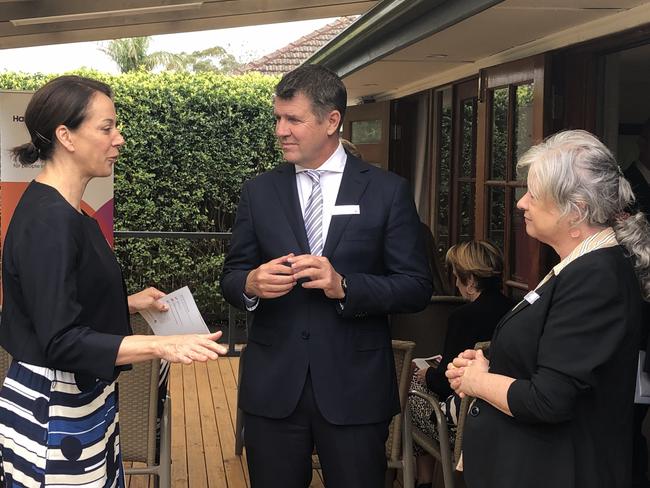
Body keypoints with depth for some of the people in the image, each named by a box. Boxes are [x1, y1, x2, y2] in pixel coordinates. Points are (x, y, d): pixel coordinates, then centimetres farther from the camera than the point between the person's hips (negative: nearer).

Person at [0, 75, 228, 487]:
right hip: (53, 413, -9)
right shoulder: (48, 221, -21)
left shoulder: (63, 211, 7)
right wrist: (162, 345, -31)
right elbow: (60, 341, -25)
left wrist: (127, 303, 12)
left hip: (85, 399, 9)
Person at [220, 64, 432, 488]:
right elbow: (232, 277, 9)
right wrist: (252, 284, -14)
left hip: (355, 387, -2)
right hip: (272, 386, 2)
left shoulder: (388, 191, -2)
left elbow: (417, 288, -4)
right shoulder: (259, 191, 6)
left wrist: (344, 286, -19)